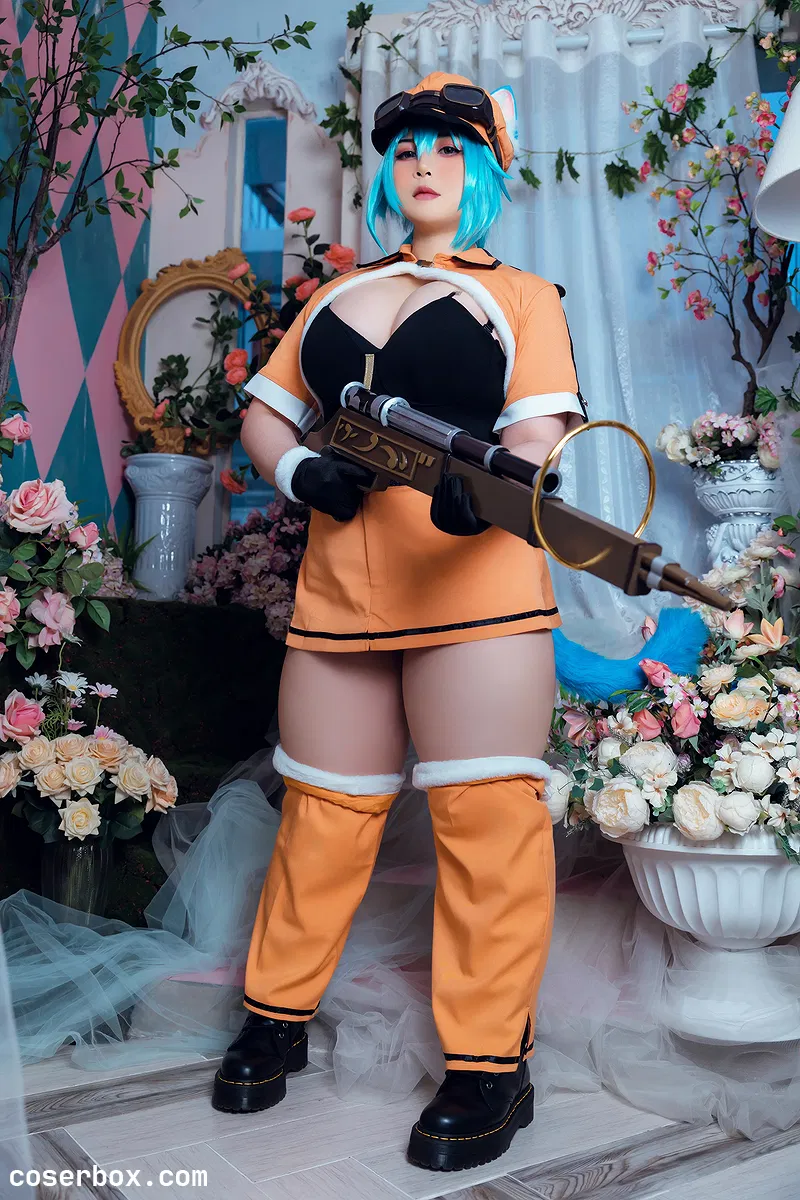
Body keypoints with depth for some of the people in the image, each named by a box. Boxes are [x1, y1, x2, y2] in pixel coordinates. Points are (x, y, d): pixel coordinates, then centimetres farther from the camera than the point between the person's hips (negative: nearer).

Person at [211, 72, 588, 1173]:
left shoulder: (519, 296, 11)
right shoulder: (335, 299, 23)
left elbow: (539, 432, -4)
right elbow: (264, 415, 18)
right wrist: (300, 473, -5)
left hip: (475, 580, -3)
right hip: (338, 587, 4)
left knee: (485, 814, -7)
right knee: (323, 808, 9)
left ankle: (490, 1064, 7)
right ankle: (277, 1017, 27)